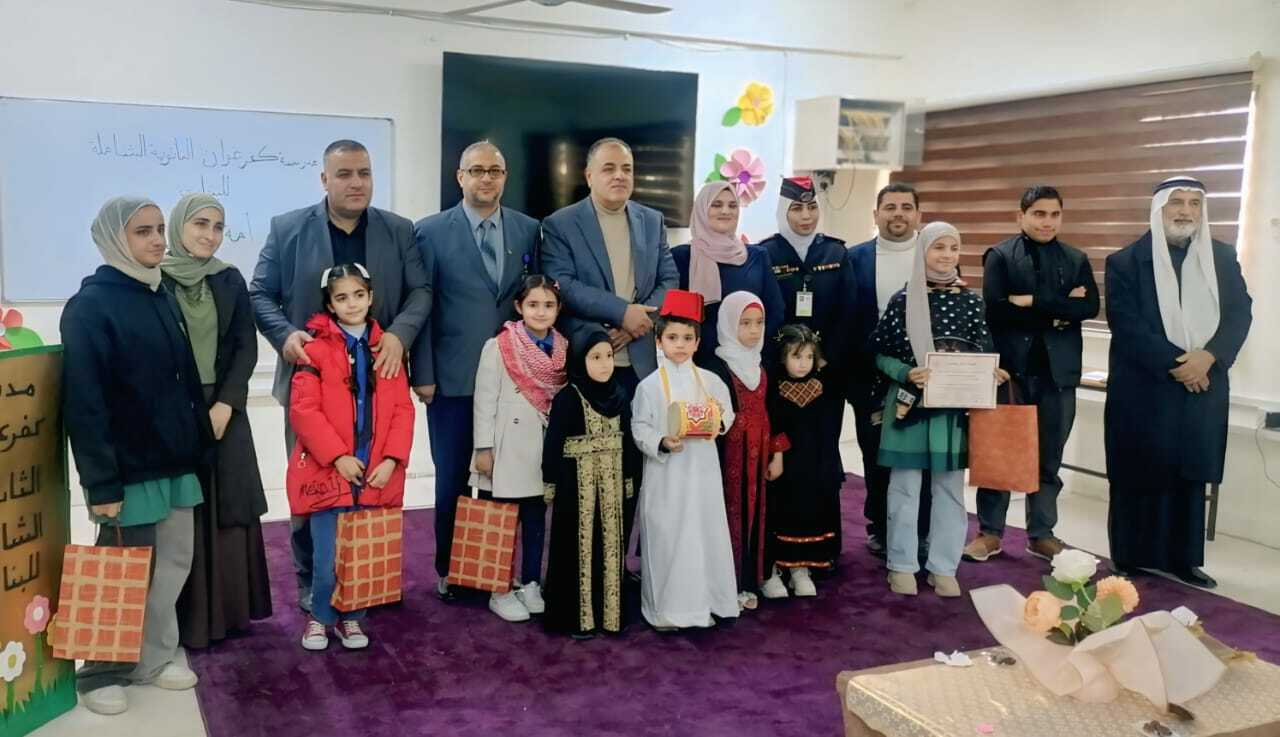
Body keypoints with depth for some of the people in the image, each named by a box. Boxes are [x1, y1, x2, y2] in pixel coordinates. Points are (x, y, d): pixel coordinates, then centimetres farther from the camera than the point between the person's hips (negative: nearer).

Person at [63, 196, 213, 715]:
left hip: (173, 461, 7)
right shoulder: (90, 306, -12)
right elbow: (83, 404, -16)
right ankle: (102, 673, 23)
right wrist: (101, 482, -19)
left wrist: (197, 446, 11)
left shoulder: (163, 299, 11)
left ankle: (154, 658, 28)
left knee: (173, 564, 12)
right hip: (127, 468, -7)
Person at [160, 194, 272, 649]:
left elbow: (246, 346, 4)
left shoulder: (230, 279, 7)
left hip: (224, 410, 3)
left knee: (228, 510, 6)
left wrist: (224, 405, -8)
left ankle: (229, 611, 18)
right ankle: (187, 619, 9)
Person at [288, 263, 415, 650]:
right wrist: (337, 456, -15)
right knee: (327, 559, 0)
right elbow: (303, 409, -10)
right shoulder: (316, 348, -4)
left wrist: (391, 459, -6)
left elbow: (402, 408, 5)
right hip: (328, 472, -3)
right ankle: (320, 616, 25)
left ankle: (350, 617, 29)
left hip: (376, 474, 3)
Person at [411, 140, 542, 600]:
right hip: (453, 378, -2)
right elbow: (420, 305, -2)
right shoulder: (431, 231, 0)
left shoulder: (529, 230, 7)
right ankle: (450, 570, 23)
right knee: (453, 478, 7)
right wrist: (422, 374, -5)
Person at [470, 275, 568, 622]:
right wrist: (484, 449, -10)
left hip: (545, 451, 4)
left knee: (536, 520, 13)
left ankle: (530, 585, 25)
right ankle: (500, 591, 15)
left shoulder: (563, 350, 5)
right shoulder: (497, 347, -7)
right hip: (508, 449, -4)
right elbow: (485, 400, -7)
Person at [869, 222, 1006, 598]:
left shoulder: (970, 300, 3)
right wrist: (906, 374, -18)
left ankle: (943, 567, 19)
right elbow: (880, 355, -2)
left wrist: (990, 373, -12)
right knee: (905, 485, 5)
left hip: (955, 406, 2)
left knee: (950, 486, 8)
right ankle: (902, 564, 17)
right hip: (910, 404, -2)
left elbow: (982, 353, 8)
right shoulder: (903, 299, -4)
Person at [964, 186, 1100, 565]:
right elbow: (996, 309, -13)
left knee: (1049, 457, 9)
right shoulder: (999, 256, 1)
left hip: (1058, 371, 3)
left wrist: (1034, 301, -13)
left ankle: (1042, 533, 20)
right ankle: (990, 531, 15)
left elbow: (1090, 307, -4)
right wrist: (1056, 315, -10)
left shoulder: (1076, 259, 11)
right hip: (1009, 367, -3)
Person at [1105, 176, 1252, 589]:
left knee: (1191, 476, 11)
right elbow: (1125, 323, -12)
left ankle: (1183, 558, 22)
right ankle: (1130, 559, 14)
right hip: (1143, 388, -4)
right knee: (1139, 476, 3)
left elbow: (1241, 312, 1)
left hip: (1203, 385, 4)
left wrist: (1208, 356, -15)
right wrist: (1173, 363, -18)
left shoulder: (1222, 258, 8)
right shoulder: (1126, 261, -4)